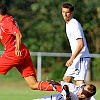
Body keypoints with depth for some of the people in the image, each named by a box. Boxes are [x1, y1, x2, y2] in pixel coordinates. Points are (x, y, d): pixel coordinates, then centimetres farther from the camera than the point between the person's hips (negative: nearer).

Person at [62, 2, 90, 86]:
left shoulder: (75, 25, -16)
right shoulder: (68, 24, 16)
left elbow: (81, 44, -23)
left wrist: (71, 59, -27)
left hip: (81, 57, -10)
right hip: (77, 57, 10)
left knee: (80, 82, -20)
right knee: (66, 79, 15)